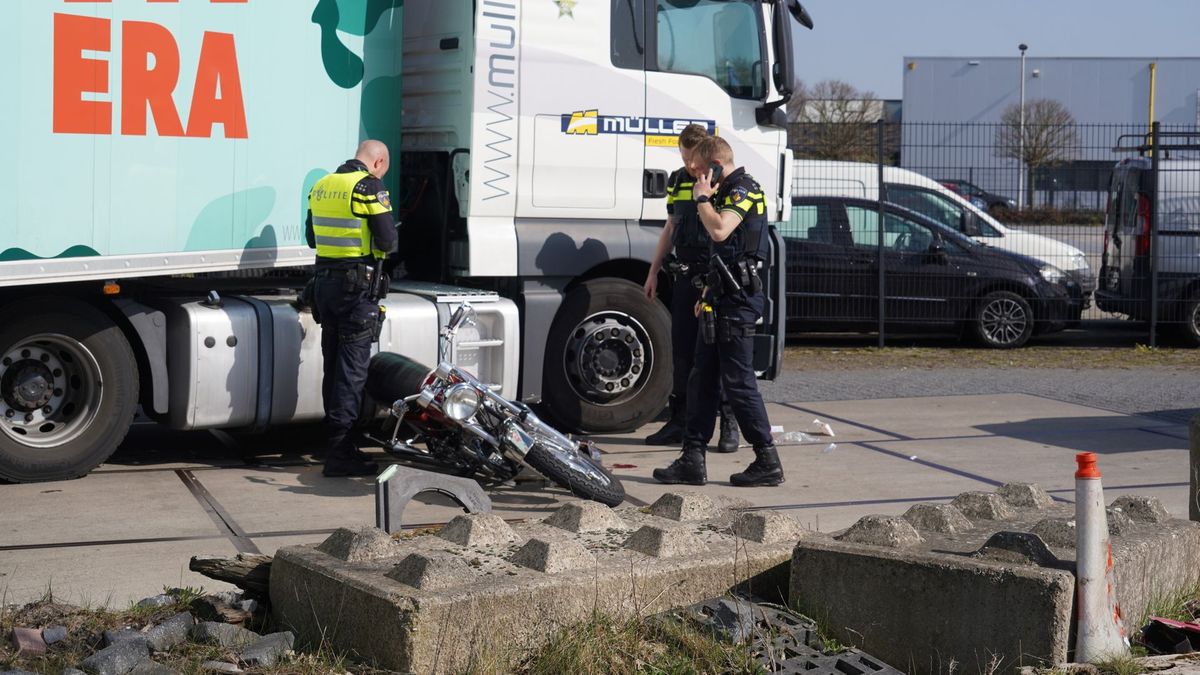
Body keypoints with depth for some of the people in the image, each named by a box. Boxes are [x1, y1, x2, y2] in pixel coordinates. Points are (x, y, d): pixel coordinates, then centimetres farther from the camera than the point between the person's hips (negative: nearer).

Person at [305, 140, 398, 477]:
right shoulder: (370, 187, -12)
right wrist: (384, 245, 6)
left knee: (333, 366, 15)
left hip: (324, 281, 8)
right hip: (357, 283, -8)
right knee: (352, 368, -5)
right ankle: (339, 452, -6)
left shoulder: (321, 186, 12)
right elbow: (387, 240, -15)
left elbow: (312, 238, 20)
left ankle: (336, 442, 22)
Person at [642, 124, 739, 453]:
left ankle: (729, 425, 3)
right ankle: (679, 421, 15)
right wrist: (653, 272, 20)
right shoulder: (678, 180, 14)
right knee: (682, 350, 7)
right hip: (685, 274, 6)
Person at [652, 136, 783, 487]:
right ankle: (692, 461, 12)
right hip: (726, 298, 10)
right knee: (701, 378, 9)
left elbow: (719, 231, -29)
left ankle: (767, 463, -1)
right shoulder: (728, 192, 20)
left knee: (738, 380, -7)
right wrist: (710, 292, 24)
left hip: (739, 299, -10)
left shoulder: (743, 188, -11)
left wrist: (702, 198, -13)